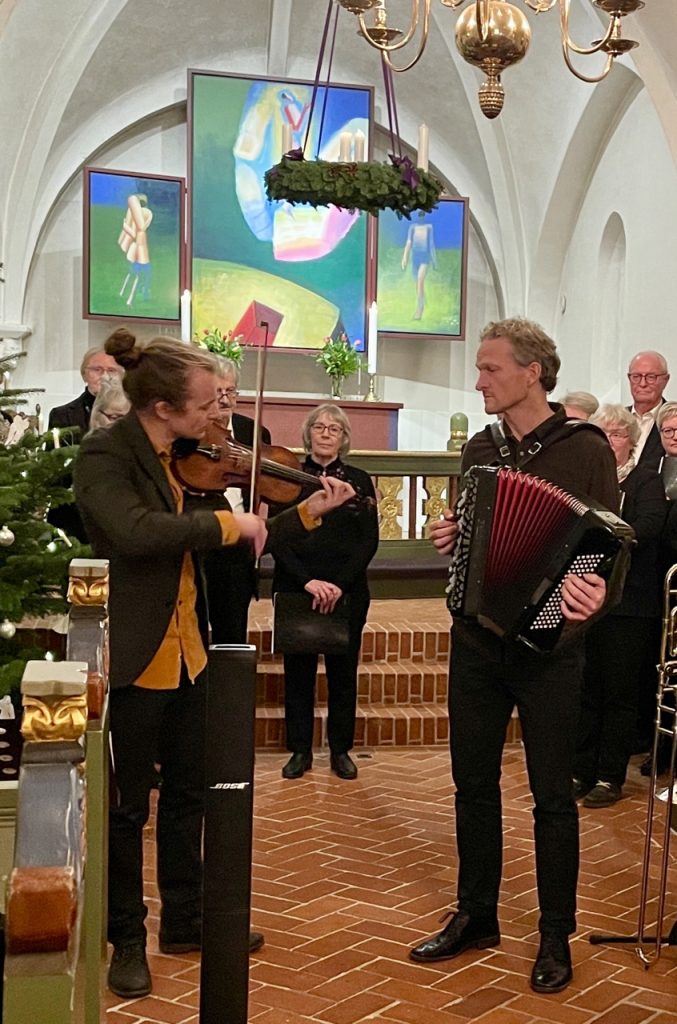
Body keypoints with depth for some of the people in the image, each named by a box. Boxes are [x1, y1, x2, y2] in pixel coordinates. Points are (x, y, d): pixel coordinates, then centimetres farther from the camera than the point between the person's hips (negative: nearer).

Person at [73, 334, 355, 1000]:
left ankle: (184, 922, 34)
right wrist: (226, 522, -29)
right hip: (133, 660, -7)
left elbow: (240, 546, 11)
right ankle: (127, 939, 25)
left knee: (187, 795, 18)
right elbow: (134, 531, -37)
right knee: (128, 806, 7)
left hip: (187, 655, 7)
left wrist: (308, 512, 3)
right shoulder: (104, 456, -17)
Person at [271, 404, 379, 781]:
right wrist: (307, 581, -15)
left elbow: (369, 541, 0)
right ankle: (300, 750, 13)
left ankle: (341, 750, 16)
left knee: (343, 671, 5)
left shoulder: (359, 481, 7)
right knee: (298, 670, 3)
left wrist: (339, 583, -13)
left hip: (348, 591, 1)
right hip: (295, 589, 0)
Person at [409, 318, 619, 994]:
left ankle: (556, 936, 20)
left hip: (546, 643, -5)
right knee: (473, 782, 12)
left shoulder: (584, 449, -7)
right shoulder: (479, 450, 8)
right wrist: (449, 537, -1)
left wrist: (595, 590, -30)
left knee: (551, 794, 5)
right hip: (476, 640, 5)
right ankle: (475, 917, 28)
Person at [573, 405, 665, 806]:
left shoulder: (646, 480, 1)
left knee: (620, 691, 3)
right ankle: (581, 771, 16)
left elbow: (647, 527, -15)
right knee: (583, 688, 7)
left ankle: (611, 776, 11)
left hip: (628, 602, -4)